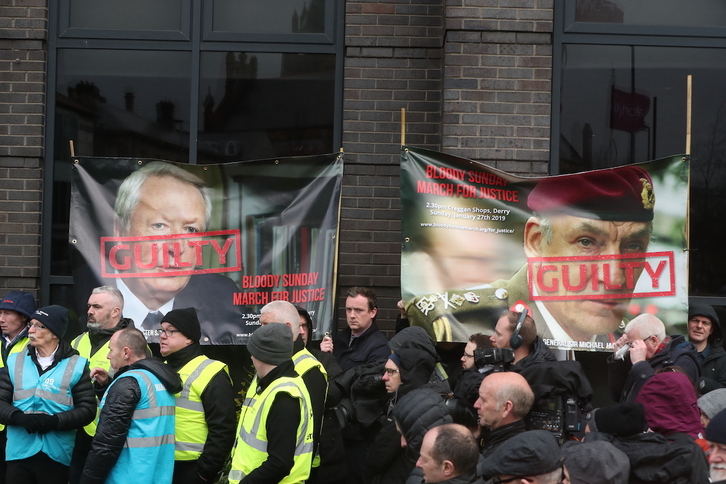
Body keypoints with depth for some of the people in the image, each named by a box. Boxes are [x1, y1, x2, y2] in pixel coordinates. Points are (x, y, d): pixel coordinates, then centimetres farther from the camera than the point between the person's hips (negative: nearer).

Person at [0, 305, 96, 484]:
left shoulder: (77, 365, 2)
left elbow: (88, 409, -3)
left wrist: (55, 421, -17)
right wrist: (19, 417, -15)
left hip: (56, 455, -2)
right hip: (19, 453, 2)